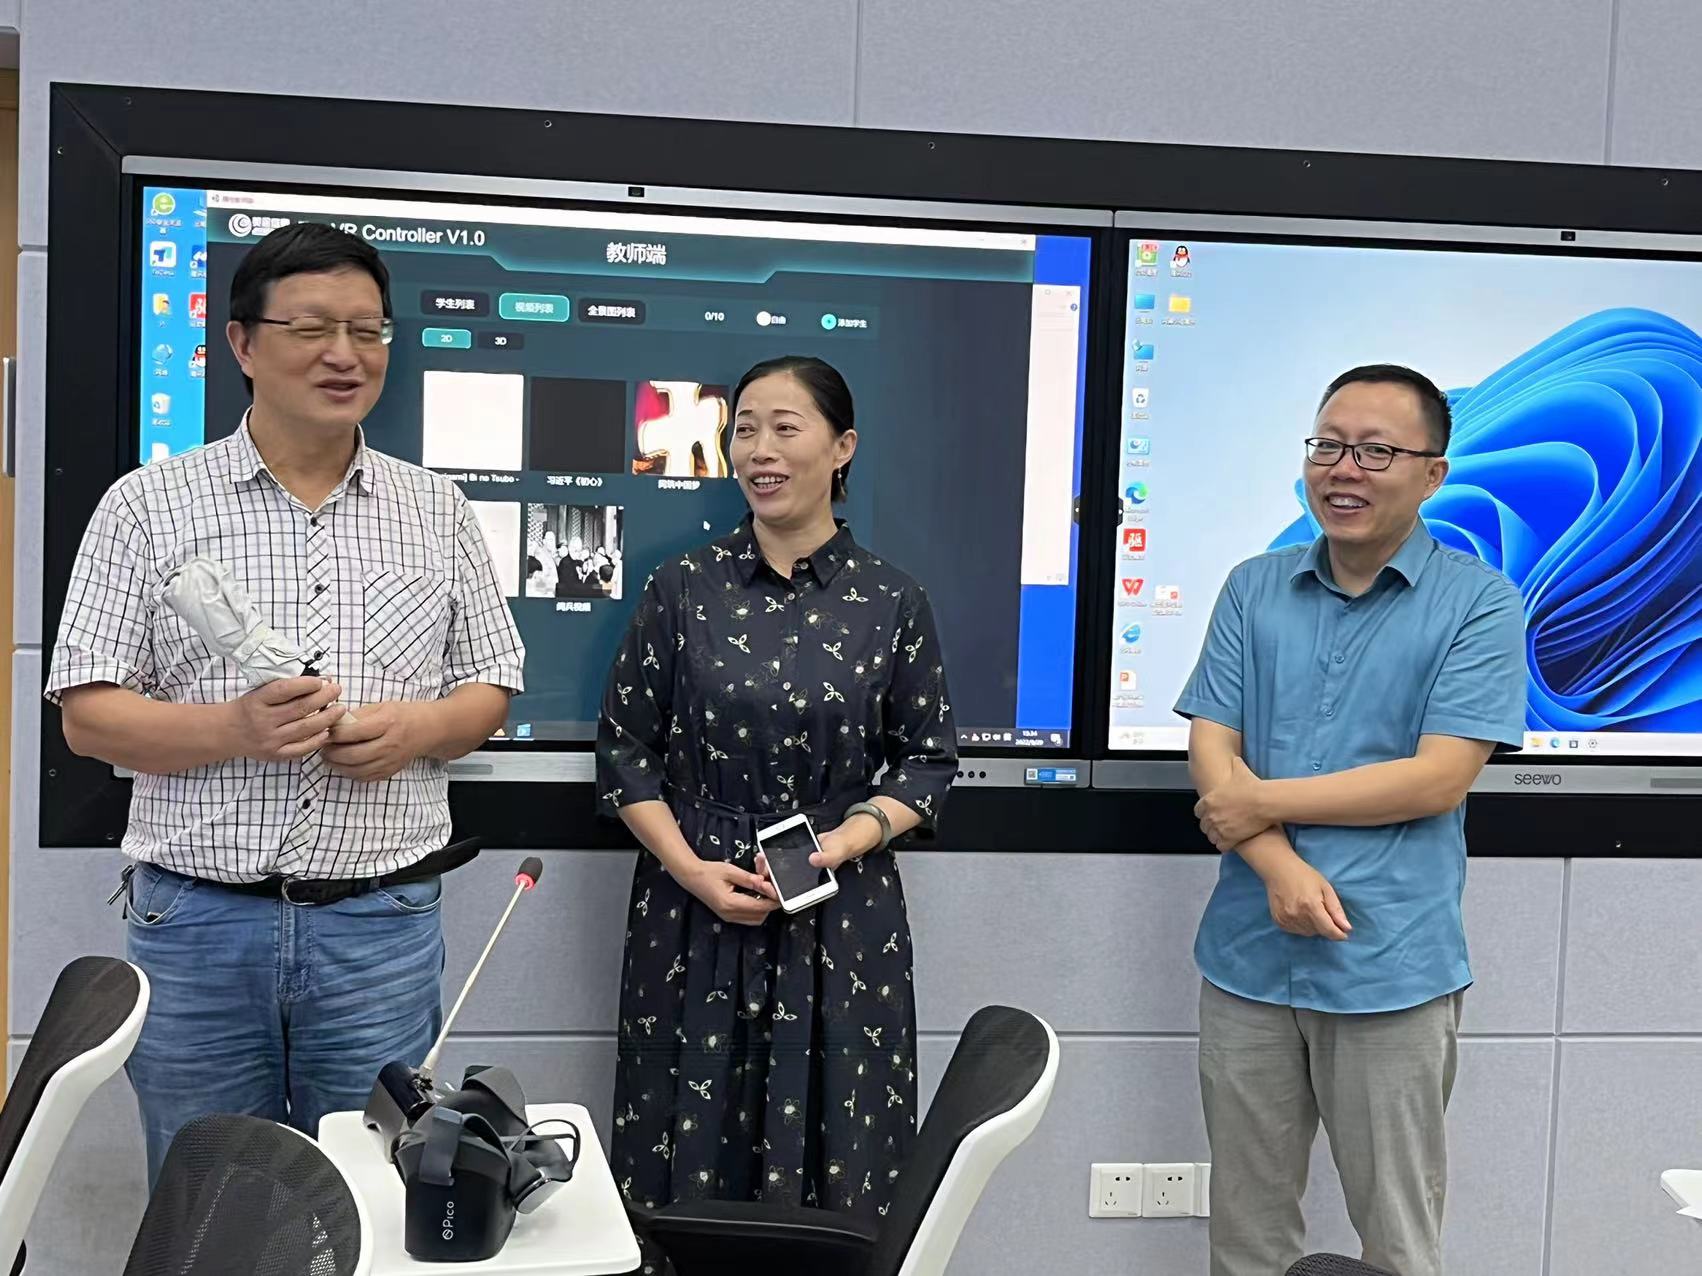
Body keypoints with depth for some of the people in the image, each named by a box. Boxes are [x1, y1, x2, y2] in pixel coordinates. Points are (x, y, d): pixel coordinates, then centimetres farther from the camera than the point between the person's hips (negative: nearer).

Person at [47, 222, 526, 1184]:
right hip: (196, 922, -1)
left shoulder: (436, 510, 8)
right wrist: (234, 728, -19)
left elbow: (490, 691, 11)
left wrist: (417, 728, -11)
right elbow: (88, 716, -1)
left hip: (384, 924, 1)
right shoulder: (148, 506, 1)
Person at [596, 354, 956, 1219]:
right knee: (689, 1175, 7)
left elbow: (928, 761, 5)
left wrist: (845, 841, -12)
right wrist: (693, 870, -9)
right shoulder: (683, 588, 1)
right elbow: (626, 750, 4)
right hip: (694, 913, 1)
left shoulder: (890, 602, 0)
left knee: (831, 1171, 6)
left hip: (842, 919, 0)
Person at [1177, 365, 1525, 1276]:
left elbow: (1437, 779, -13)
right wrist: (1279, 869, -16)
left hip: (1393, 967, -3)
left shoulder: (1480, 603, -5)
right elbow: (1211, 754, 1)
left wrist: (1264, 803, -10)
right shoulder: (1253, 589, 6)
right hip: (1248, 955, 3)